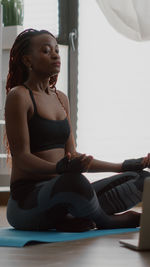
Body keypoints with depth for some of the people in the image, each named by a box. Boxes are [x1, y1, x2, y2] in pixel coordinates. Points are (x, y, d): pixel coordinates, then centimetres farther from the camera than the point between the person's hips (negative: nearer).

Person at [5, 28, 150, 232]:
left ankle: (73, 218, -17)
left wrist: (124, 166, 16)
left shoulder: (61, 98, 18)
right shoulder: (19, 96, -7)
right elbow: (21, 157, -15)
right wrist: (61, 168, -34)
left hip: (60, 198, 8)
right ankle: (107, 221, -11)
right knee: (71, 181, -42)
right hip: (27, 198, -8)